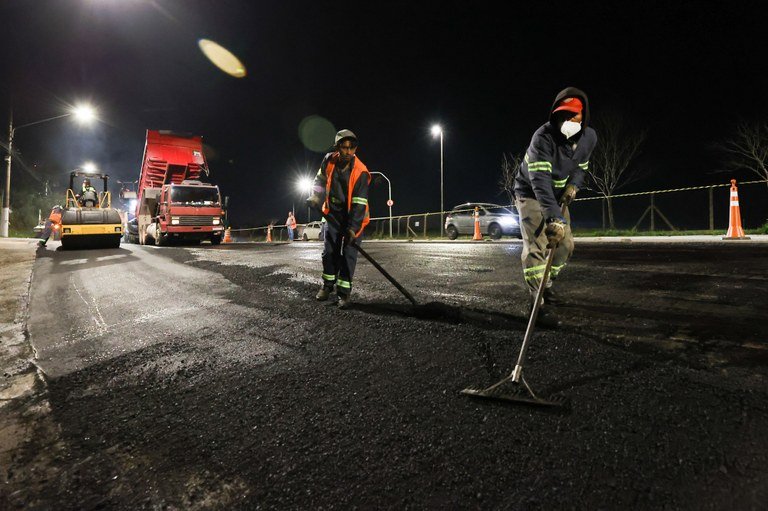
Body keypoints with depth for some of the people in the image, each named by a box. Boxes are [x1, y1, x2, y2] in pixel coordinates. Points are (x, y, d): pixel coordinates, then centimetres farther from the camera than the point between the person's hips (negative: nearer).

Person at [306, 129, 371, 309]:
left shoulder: (361, 172, -24)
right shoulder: (329, 161, -11)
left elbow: (359, 204, -26)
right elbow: (320, 181, 9)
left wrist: (353, 228, -31)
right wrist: (316, 198, -7)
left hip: (354, 218, -4)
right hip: (333, 214, 4)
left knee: (348, 254, -7)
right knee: (329, 251, 7)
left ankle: (344, 292, 2)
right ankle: (328, 285, 25)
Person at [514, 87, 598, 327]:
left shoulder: (589, 137, -9)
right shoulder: (543, 137, -31)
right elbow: (539, 180, -42)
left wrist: (573, 185, -12)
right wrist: (555, 218, -53)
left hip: (557, 196, 7)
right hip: (530, 193, -6)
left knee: (565, 244, 5)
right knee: (536, 244, -20)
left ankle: (545, 284, 29)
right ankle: (538, 304, -18)